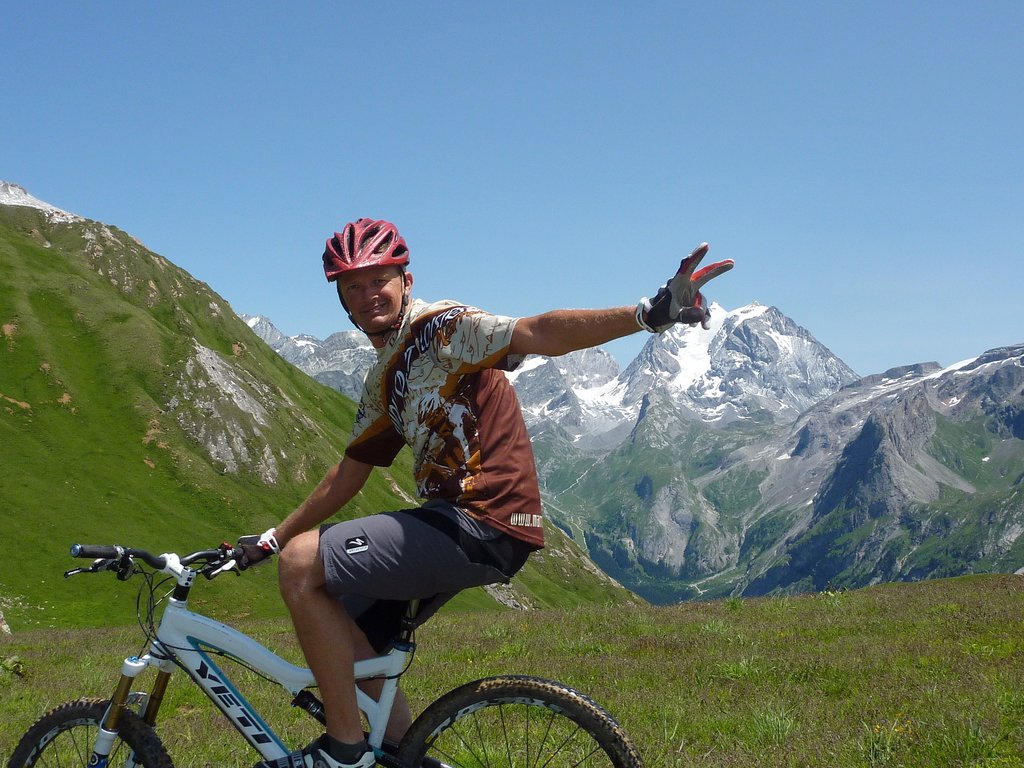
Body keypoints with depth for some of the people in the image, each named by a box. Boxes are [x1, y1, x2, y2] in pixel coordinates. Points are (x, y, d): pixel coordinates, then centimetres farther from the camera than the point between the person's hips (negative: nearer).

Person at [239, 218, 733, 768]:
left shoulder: (438, 327, -8)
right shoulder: (383, 381, 20)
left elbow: (538, 333, -24)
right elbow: (348, 474, 26)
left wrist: (650, 313, -41)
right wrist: (269, 540, 28)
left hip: (484, 525, -10)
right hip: (455, 521, 10)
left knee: (302, 564, -16)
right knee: (339, 633, 14)